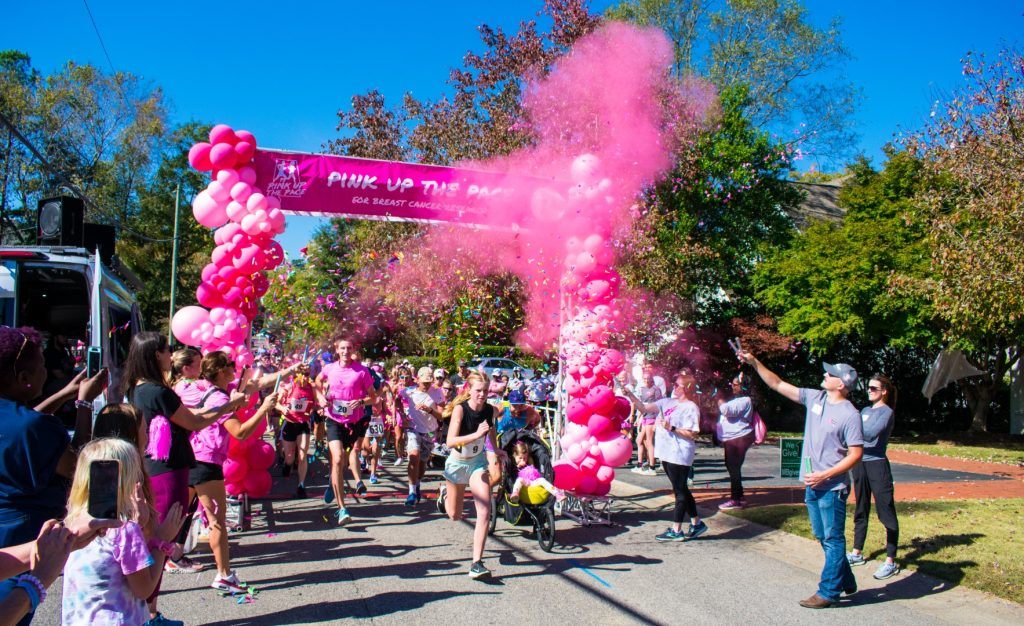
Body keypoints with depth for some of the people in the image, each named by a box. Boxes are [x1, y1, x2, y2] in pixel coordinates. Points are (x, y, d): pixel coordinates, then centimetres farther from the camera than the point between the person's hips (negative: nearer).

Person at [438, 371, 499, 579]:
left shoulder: (491, 410, -13)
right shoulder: (460, 408, -24)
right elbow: (450, 442, -35)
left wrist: (494, 451, 5)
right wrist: (476, 435, -45)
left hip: (478, 462, 2)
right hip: (457, 463, -2)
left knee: (485, 512, -16)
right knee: (455, 516, 16)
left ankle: (477, 563, -10)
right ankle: (445, 494, 50)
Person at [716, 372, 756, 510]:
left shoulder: (745, 400, -15)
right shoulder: (736, 399, 19)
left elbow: (726, 409, -26)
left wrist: (719, 398, -12)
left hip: (739, 439, -11)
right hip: (731, 439, 11)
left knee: (734, 468, -9)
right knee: (731, 467, 16)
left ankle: (735, 500, -4)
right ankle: (739, 497, 25)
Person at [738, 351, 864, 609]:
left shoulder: (849, 414, -15)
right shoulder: (814, 398, 4)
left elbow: (856, 454, -15)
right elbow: (778, 384, 8)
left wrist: (824, 475, -19)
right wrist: (754, 362, 1)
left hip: (832, 487, -8)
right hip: (812, 484, 8)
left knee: (833, 539, 1)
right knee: (823, 537, 18)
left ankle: (828, 592, 8)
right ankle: (845, 581, 32)